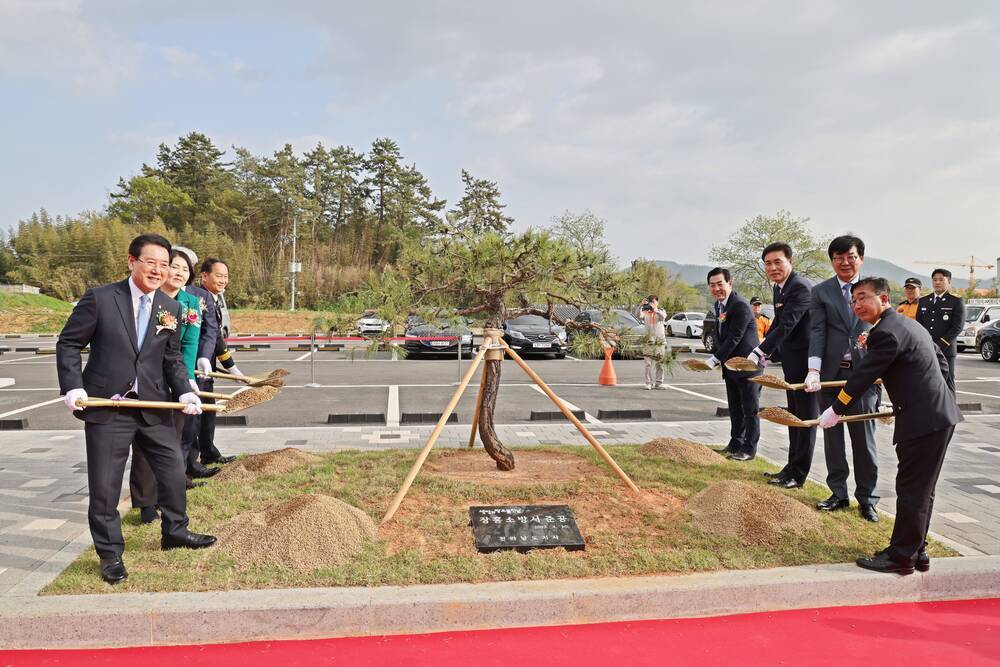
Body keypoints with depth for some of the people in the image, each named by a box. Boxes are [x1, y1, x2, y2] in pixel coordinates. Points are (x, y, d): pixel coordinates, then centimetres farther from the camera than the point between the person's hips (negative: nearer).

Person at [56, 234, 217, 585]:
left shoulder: (170, 307, 4)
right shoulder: (99, 298, -8)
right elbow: (68, 344, -1)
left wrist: (185, 391, -6)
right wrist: (73, 387, -12)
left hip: (154, 406, 4)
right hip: (106, 408, -4)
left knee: (173, 470, 12)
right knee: (105, 485, 6)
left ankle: (175, 530, 34)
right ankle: (110, 553, 24)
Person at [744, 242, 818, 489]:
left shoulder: (801, 287, -20)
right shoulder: (779, 288, 10)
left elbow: (786, 325, -27)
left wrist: (759, 352, -29)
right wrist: (765, 353, 8)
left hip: (805, 360, -10)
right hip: (791, 362, 10)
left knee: (805, 417, 0)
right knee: (794, 417, 18)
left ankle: (798, 474, 9)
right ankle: (792, 467, 30)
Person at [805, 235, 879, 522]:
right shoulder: (821, 292, 3)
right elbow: (817, 332, -5)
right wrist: (814, 369, -17)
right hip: (831, 375, 1)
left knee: (864, 439, 5)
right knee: (832, 438, 10)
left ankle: (867, 499, 18)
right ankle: (838, 494, 23)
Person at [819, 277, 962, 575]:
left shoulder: (886, 332, -16)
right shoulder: (907, 323, 16)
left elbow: (864, 375, -16)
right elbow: (940, 360, 23)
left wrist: (836, 410, -7)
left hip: (922, 421, -10)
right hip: (941, 415, 10)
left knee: (911, 491, -1)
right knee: (921, 491, 16)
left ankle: (901, 556, 8)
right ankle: (916, 551, 26)